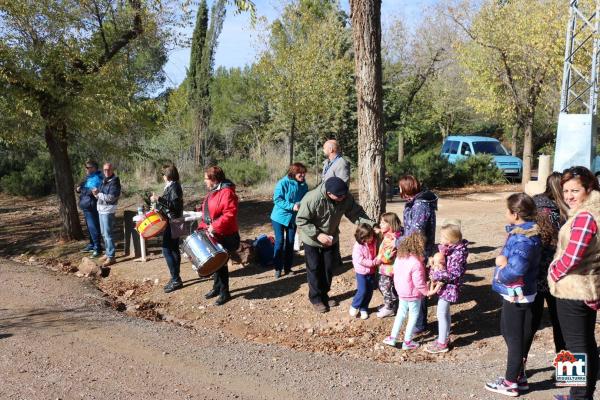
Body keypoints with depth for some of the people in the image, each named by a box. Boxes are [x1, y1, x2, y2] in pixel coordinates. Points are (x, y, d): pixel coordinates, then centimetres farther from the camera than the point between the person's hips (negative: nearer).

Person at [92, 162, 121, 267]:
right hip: (101, 209, 9)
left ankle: (111, 257, -8)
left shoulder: (114, 182, -12)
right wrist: (96, 194, -2)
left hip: (108, 210, -9)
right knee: (104, 234, 16)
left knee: (108, 234, -10)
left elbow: (111, 197, -20)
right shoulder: (104, 181, 14)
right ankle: (108, 253, 27)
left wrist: (99, 194, -18)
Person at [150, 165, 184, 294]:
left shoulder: (174, 187, -16)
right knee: (174, 250, 14)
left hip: (172, 223, -11)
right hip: (172, 222, 11)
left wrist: (159, 199, -29)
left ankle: (176, 279, -8)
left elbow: (175, 204, -27)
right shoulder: (171, 186, 14)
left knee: (167, 250, -10)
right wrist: (158, 200, 17)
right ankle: (175, 278, 21)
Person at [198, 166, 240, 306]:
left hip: (225, 236, -9)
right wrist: (203, 227, 8)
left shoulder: (226, 192, -19)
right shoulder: (212, 192, 13)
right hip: (213, 235, 9)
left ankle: (224, 293, 8)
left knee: (221, 263, -2)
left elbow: (230, 214, -27)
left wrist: (215, 226, -29)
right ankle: (217, 288, 31)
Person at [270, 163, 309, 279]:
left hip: (293, 218, 4)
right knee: (279, 242, -3)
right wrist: (292, 206, -29)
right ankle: (278, 268, 8)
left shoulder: (304, 185, -5)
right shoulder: (283, 183, -19)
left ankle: (287, 268, 20)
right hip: (280, 217, -4)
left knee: (290, 243, 9)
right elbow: (277, 199, -21)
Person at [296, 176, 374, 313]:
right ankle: (316, 298, 22)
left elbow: (356, 213, -12)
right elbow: (301, 220, -26)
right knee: (314, 269, 5)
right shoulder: (312, 198, -35)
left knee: (329, 268, 16)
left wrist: (371, 225, -27)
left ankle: (324, 295, 34)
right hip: (313, 240, -5)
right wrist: (317, 234, -32)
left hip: (332, 239, 5)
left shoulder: (346, 198, -22)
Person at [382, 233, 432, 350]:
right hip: (413, 295, -7)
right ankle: (407, 342, 19)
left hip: (401, 292, 7)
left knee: (401, 313, 21)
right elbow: (419, 283, -24)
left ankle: (392, 338, 25)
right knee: (413, 317, 10)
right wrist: (427, 292, -9)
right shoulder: (416, 263, -28)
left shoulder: (399, 257, -5)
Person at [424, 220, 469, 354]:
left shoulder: (458, 253, -23)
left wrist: (437, 275, -22)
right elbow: (440, 260, 16)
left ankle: (442, 344, 12)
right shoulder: (447, 248, 3)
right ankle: (444, 338, 35)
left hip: (448, 286, -9)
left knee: (441, 314, 0)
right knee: (444, 312, 20)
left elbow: (454, 274, -23)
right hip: (443, 284, 9)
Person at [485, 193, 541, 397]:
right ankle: (519, 375, 36)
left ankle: (511, 383, 22)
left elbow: (516, 268, -39)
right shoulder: (523, 230, 4)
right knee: (507, 331, 22)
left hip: (516, 296, -10)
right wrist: (503, 274, 4)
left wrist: (500, 275, -22)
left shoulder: (523, 238, -26)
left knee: (515, 338, 6)